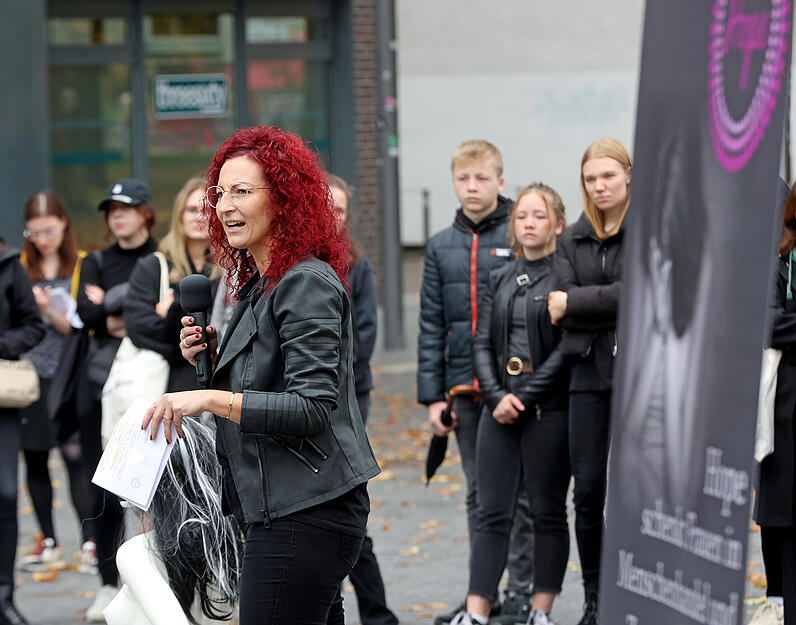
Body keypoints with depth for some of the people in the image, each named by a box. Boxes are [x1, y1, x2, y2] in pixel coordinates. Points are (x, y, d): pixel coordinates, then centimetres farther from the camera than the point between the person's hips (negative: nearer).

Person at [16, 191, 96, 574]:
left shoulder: (82, 266, 0)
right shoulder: (19, 267, 9)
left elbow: (81, 329, -2)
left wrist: (50, 311, -18)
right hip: (28, 373, 3)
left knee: (75, 456, -10)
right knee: (34, 460, 6)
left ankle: (89, 543, -8)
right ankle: (48, 544, 16)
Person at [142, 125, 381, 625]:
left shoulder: (308, 284, -13)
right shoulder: (261, 284, 18)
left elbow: (313, 410, -21)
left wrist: (213, 399, -26)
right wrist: (212, 360, 7)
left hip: (304, 520, -10)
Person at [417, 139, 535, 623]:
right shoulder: (442, 247, 10)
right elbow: (432, 326, 10)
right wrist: (432, 395, 5)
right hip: (464, 388, 4)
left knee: (519, 492, 1)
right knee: (479, 493, 11)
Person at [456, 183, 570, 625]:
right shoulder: (499, 280, 13)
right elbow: (482, 343, 9)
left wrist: (525, 398, -13)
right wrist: (496, 397, -7)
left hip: (549, 410, -4)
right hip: (499, 409, 5)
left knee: (548, 512, 3)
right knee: (492, 514, 2)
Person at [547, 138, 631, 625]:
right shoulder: (572, 240, 14)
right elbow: (562, 308, 3)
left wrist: (574, 303, -7)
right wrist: (611, 307, -11)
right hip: (588, 372, 4)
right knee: (588, 493, 4)